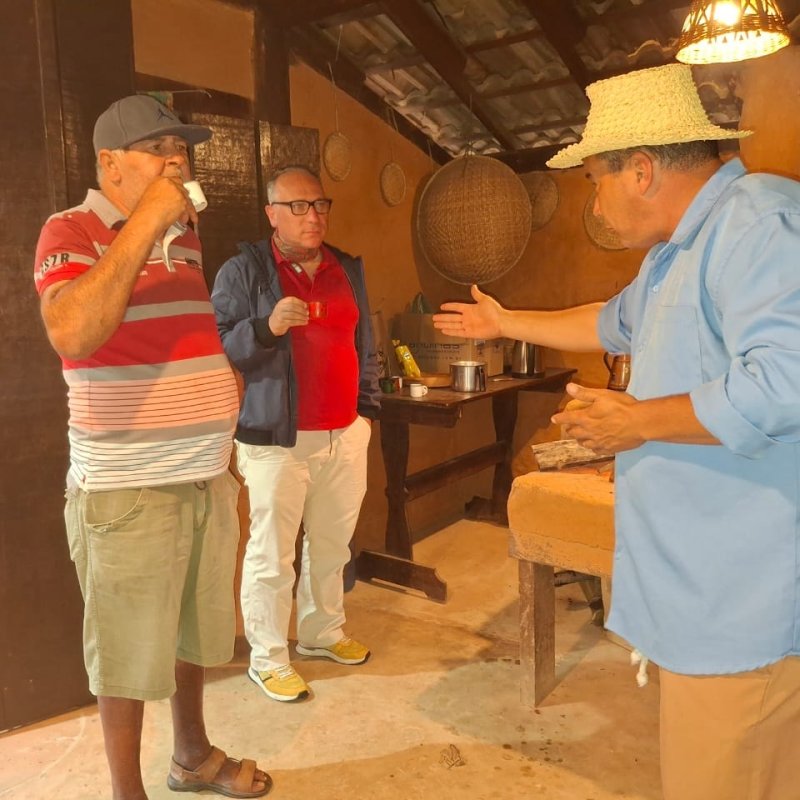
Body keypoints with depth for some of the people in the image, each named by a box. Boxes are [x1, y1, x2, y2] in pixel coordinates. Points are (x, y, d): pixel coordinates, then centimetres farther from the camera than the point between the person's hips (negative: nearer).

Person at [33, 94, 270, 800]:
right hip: (127, 491, -7)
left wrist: (222, 384, 11)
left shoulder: (186, 237, 13)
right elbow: (72, 334, -29)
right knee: (129, 652, 8)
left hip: (208, 480, 7)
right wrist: (145, 222, -26)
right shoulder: (73, 231, -9)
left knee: (193, 632, 20)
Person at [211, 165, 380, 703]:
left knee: (332, 544, 14)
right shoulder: (244, 270, -4)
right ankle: (268, 660, 18)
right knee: (272, 553, 0)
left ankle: (323, 632, 35)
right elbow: (219, 349, -9)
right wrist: (267, 327, -25)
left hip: (345, 434, 5)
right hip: (276, 437, -5)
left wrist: (367, 407, 16)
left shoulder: (349, 269, 13)